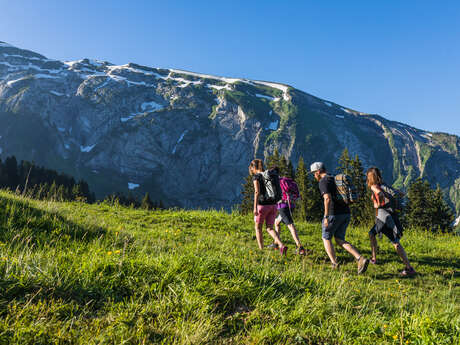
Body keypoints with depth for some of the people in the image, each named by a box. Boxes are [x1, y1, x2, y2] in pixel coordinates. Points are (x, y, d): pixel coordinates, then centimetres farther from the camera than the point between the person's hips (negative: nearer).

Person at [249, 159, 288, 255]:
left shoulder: (256, 176, -6)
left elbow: (257, 192, -18)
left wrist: (255, 208, -20)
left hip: (263, 205, -6)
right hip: (273, 205, 6)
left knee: (258, 228, 14)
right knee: (269, 229, 11)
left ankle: (261, 250, 14)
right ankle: (282, 245, -11)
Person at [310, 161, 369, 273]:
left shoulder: (323, 182, -7)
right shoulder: (336, 180, 21)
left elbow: (328, 199, -22)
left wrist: (326, 217, -20)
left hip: (334, 214, -8)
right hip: (346, 213, 8)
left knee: (326, 238, 13)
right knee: (339, 240, 14)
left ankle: (334, 264, 8)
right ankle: (360, 259, -5)